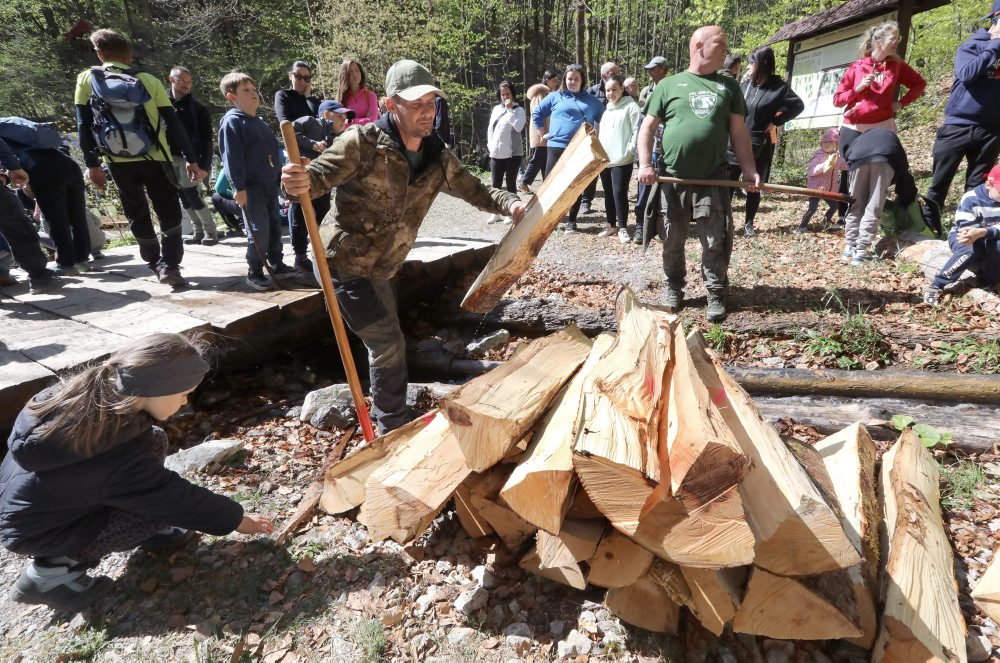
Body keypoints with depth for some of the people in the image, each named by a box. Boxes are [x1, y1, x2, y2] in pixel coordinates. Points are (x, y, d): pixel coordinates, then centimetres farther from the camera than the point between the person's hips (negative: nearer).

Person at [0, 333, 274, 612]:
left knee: (153, 441, -2)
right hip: (35, 531, -7)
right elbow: (177, 498, -22)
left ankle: (148, 530, 12)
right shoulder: (119, 460, -35)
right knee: (160, 506, -11)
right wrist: (236, 519, -6)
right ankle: (54, 571, -2)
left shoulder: (85, 389, -18)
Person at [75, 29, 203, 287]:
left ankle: (155, 263, 21)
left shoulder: (86, 80, 4)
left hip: (120, 162, 1)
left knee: (137, 216, 15)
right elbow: (173, 123, -4)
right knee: (169, 213, 5)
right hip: (155, 159, -1)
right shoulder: (148, 81, 1)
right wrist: (191, 159, -1)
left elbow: (84, 125, 2)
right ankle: (169, 265, -8)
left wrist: (92, 164, 6)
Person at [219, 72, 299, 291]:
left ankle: (277, 264, 24)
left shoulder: (261, 123, 18)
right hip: (250, 187, -8)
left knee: (275, 225, 12)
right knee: (259, 230, -9)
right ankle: (254, 272, 1)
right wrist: (239, 187, -21)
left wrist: (279, 178, 20)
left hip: (270, 184, 8)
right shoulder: (231, 122, -9)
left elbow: (274, 152, 23)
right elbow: (231, 157, -16)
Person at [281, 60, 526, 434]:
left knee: (385, 343, 21)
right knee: (388, 344, -8)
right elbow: (317, 176, -24)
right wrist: (299, 183, -48)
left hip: (377, 269, 8)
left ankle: (389, 420, 42)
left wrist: (510, 203, -12)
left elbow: (474, 190, 7)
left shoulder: (438, 158, -2)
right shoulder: (363, 143, -21)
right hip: (342, 264, -8)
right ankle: (395, 429, 12)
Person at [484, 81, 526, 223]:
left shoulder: (518, 110, -2)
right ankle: (496, 213, 14)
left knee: (511, 183, 2)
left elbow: (518, 127, -19)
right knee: (496, 184, 6)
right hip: (496, 154, 5)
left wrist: (510, 109, -15)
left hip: (512, 153, -5)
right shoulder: (496, 109, 13)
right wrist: (490, 145, 5)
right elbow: (490, 129, 17)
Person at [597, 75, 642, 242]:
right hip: (605, 160, 7)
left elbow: (637, 131, -10)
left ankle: (622, 228, -2)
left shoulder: (631, 106, -4)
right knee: (608, 194, 11)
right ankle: (611, 225, 21)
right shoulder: (607, 110, 19)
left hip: (622, 160, -7)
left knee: (619, 193, -10)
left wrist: (630, 151, -16)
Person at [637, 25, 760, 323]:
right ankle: (674, 289, 23)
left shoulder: (728, 87, 15)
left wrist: (749, 170, 1)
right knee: (673, 241, 7)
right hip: (673, 178, -1)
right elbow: (648, 127, 6)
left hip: (713, 179, 1)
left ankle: (716, 295, 10)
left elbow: (739, 131, 13)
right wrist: (645, 164, -9)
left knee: (716, 242, -2)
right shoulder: (669, 85, 8)